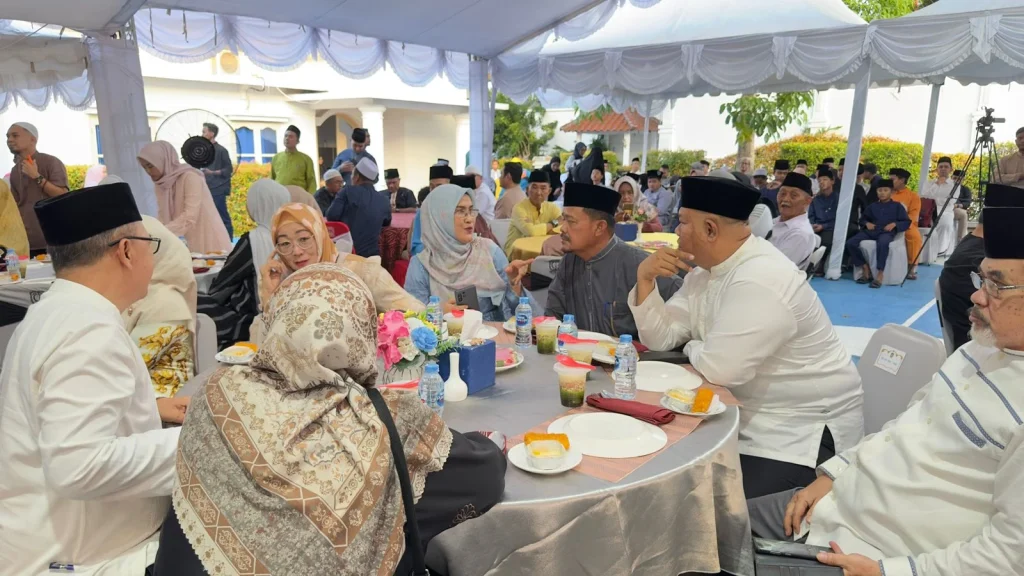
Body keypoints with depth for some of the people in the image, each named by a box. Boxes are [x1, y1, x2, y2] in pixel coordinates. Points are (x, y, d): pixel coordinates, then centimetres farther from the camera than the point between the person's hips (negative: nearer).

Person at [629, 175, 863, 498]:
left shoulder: (760, 280, -27)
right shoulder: (706, 269, 3)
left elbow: (719, 368, -28)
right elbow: (660, 337, 3)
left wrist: (692, 348, -7)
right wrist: (645, 278, -10)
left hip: (802, 431, -8)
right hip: (753, 416, 8)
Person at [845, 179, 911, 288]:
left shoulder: (897, 206, 14)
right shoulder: (872, 206, 24)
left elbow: (907, 222, 9)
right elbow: (862, 219, 29)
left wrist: (894, 224, -9)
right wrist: (867, 223, 6)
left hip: (887, 232, -4)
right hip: (871, 231, 4)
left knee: (883, 243, -43)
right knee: (850, 243, -23)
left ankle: (880, 274, -35)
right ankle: (866, 269, -11)